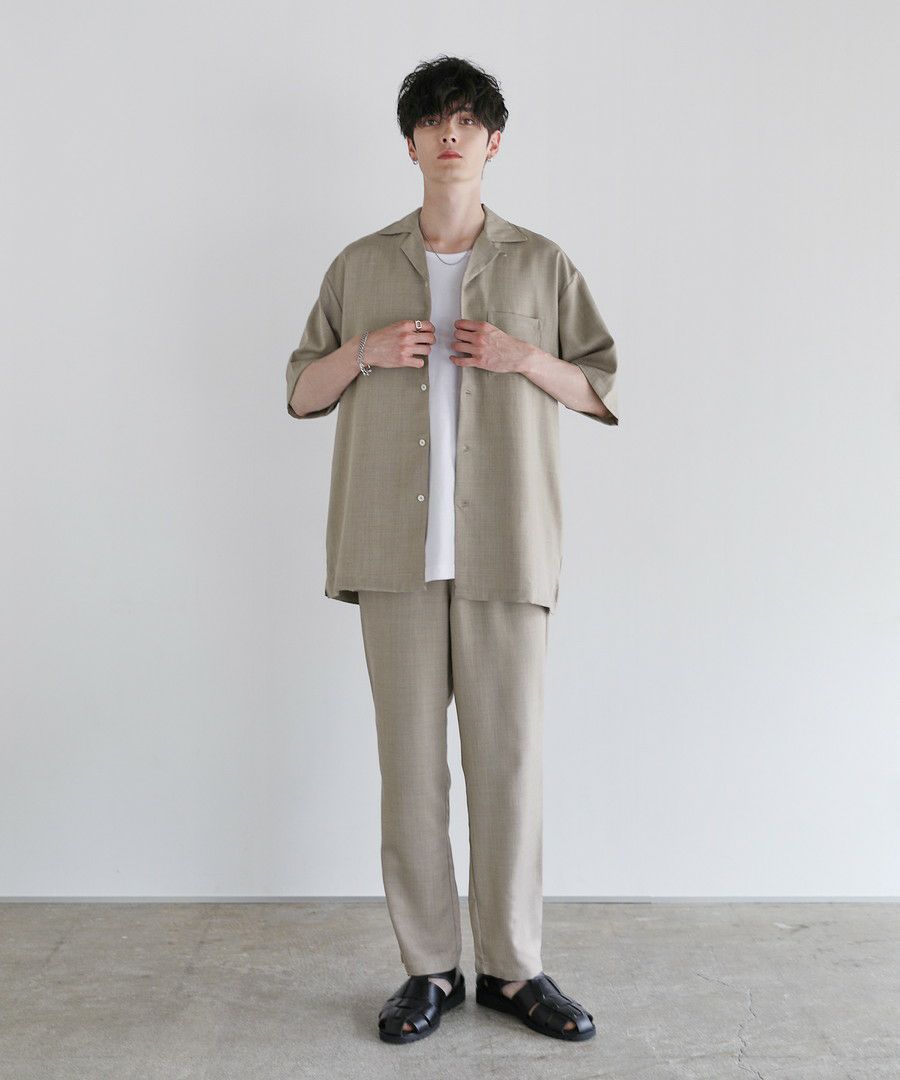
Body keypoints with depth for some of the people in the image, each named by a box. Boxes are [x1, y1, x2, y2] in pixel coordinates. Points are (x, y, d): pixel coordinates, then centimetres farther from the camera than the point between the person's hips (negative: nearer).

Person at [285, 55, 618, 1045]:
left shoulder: (541, 265, 11)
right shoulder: (361, 266, 14)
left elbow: (605, 390, 11)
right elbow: (301, 393, 16)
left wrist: (524, 357, -7)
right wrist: (363, 350, -4)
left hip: (503, 550, -1)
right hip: (396, 548, 1)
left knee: (509, 759, 1)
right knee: (409, 761, 3)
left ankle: (513, 968, 15)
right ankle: (428, 968, 16)